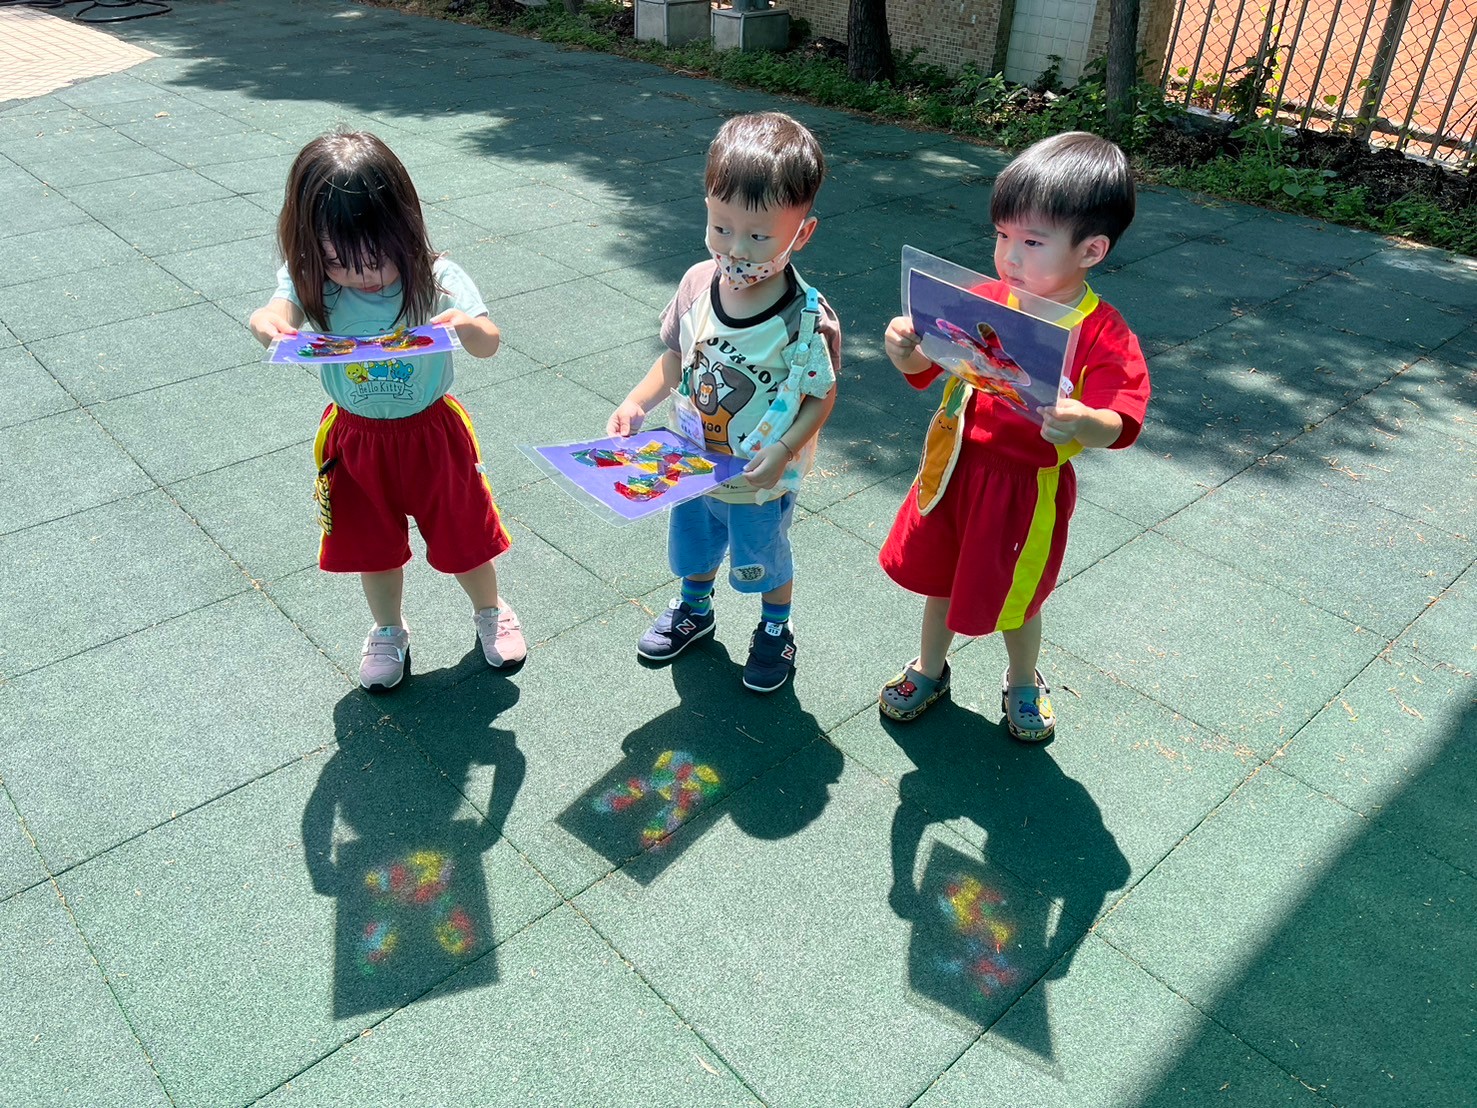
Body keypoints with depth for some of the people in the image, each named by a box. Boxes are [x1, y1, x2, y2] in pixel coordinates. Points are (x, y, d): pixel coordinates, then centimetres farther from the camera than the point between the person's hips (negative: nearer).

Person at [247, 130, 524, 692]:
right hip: (355, 439, 2)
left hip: (430, 431, -2)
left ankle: (490, 612, 44)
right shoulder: (314, 281, -17)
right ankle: (388, 631, 45)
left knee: (462, 534, 15)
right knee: (373, 543, 19)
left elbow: (488, 345, -28)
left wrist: (466, 324, -51)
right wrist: (270, 324, -58)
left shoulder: (436, 279, -21)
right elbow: (278, 308, -34)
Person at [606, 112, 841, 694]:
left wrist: (783, 451, -30)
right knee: (693, 543, 28)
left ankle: (775, 630, 51)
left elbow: (822, 396, -16)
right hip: (693, 464, 4)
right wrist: (635, 404, -14)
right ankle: (694, 608, 59)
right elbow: (676, 356, -1)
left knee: (762, 557, 21)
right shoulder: (698, 283, -15)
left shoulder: (807, 319, -28)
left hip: (762, 480, -4)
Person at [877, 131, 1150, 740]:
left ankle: (1022, 684, 49)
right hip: (954, 466, 4)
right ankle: (929, 669, 49)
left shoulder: (1104, 336, -20)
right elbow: (927, 367, -4)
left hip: (1028, 488, -4)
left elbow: (1123, 423, -29)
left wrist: (1084, 423, -50)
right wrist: (905, 350, -27)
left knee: (1015, 598, 17)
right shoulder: (985, 301, -8)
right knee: (940, 576, 22)